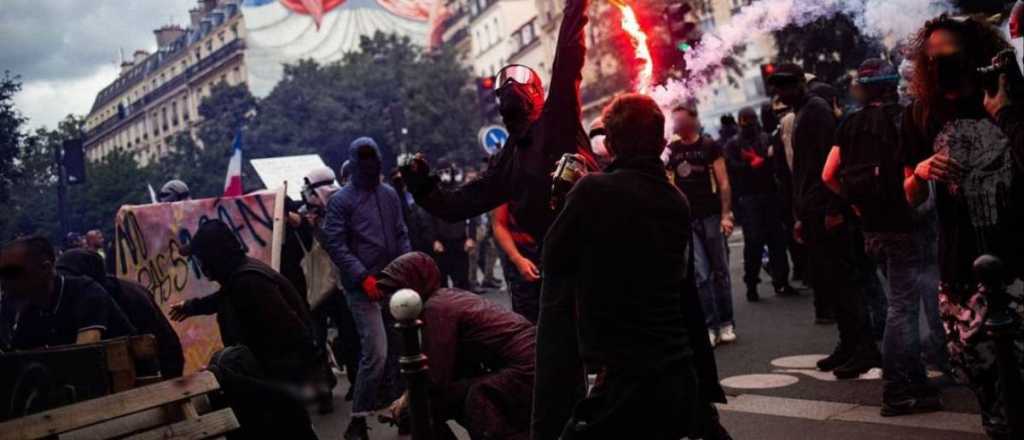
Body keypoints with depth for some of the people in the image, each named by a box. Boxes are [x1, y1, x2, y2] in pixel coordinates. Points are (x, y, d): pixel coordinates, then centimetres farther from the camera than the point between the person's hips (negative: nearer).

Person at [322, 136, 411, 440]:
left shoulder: (390, 194, 12)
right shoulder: (341, 200, -4)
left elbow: (401, 235, 15)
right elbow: (334, 244, -11)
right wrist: (363, 277, -17)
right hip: (363, 287, -6)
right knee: (376, 352, -13)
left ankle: (391, 400, 29)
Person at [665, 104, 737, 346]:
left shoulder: (709, 146, 0)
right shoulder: (672, 149, 9)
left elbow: (723, 183, -4)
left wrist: (725, 215, -10)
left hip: (711, 217, -2)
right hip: (687, 220, 2)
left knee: (720, 271, 4)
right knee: (700, 274, -2)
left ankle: (726, 323, 13)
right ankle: (710, 326, 2)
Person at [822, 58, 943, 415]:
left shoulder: (851, 125, 8)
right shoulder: (902, 118, -10)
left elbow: (829, 176, 8)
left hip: (874, 227, 6)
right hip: (904, 225, -6)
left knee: (903, 301, 16)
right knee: (903, 305, -2)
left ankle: (916, 384, 21)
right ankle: (897, 392, 2)